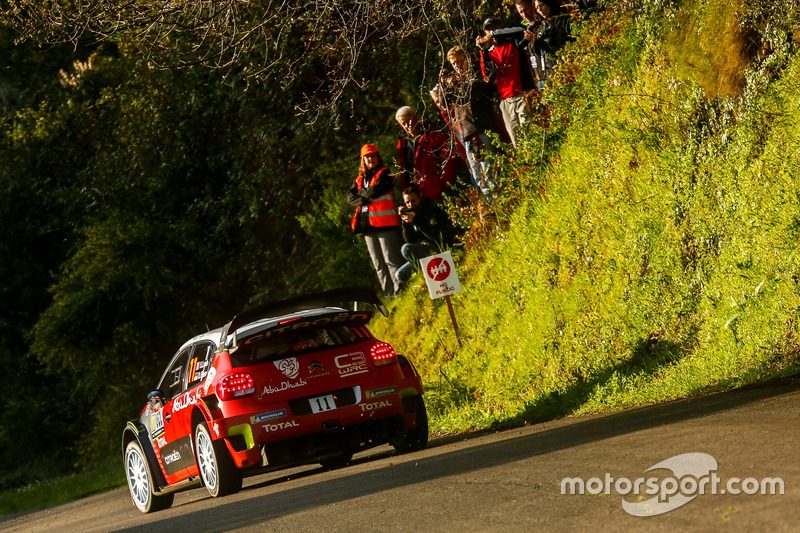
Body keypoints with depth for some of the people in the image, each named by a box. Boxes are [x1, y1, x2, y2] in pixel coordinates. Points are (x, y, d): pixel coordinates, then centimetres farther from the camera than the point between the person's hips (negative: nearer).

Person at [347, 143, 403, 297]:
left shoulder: (385, 174, 2)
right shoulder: (360, 179, 20)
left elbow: (375, 191, -13)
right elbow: (350, 197, 8)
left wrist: (360, 193, 4)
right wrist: (365, 199, -10)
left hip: (384, 222, -7)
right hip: (367, 224, 7)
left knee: (391, 260, -13)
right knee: (378, 264, 6)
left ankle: (400, 291, -15)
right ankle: (389, 294, 8)